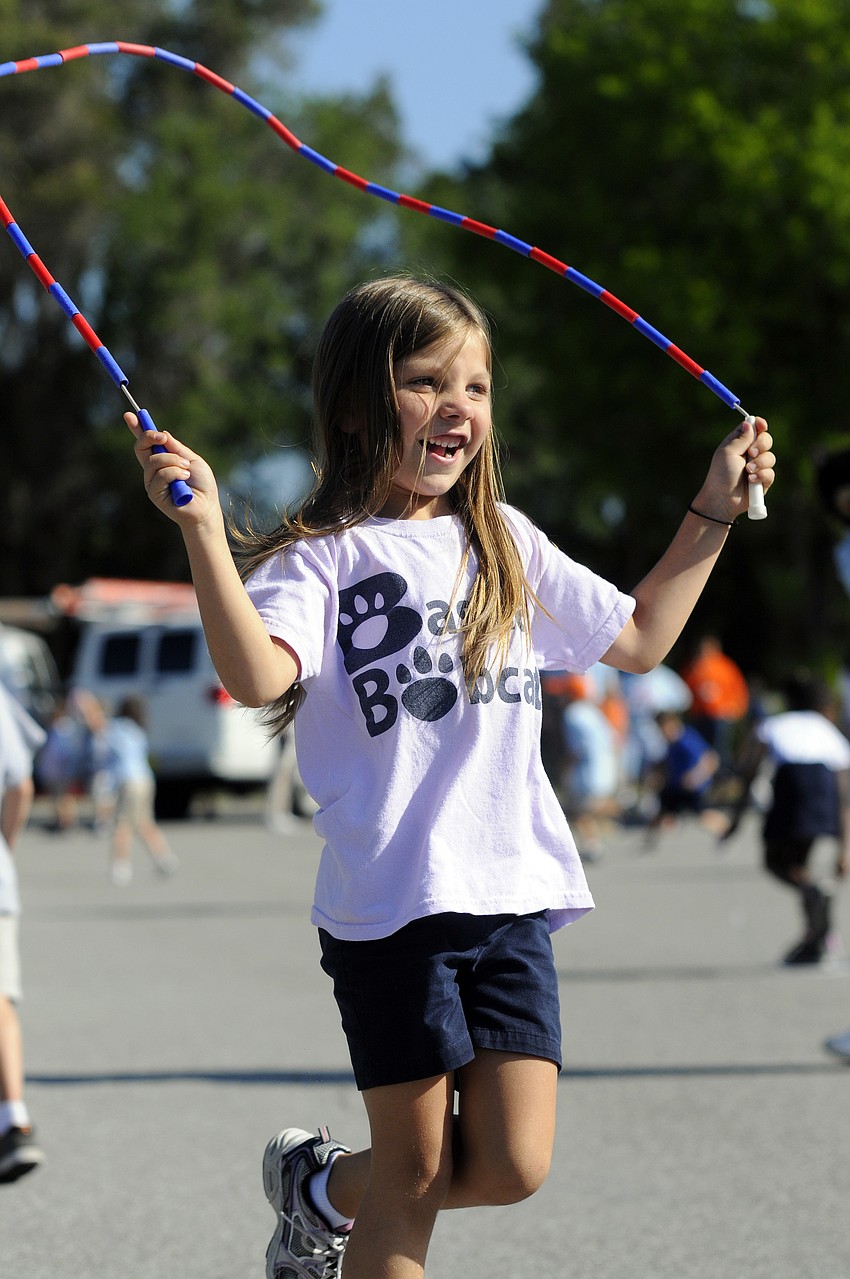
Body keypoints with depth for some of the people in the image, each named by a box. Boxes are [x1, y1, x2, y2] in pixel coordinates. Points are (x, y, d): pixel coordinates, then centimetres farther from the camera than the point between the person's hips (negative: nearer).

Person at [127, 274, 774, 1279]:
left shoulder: (507, 545, 15)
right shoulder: (322, 557, -4)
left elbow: (639, 638, 26)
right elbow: (257, 674, -23)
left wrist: (715, 510, 25)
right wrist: (202, 527, -32)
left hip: (513, 894, 5)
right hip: (390, 904, -5)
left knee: (512, 1167, -1)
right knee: (415, 1175, 0)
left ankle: (322, 1189, 26)